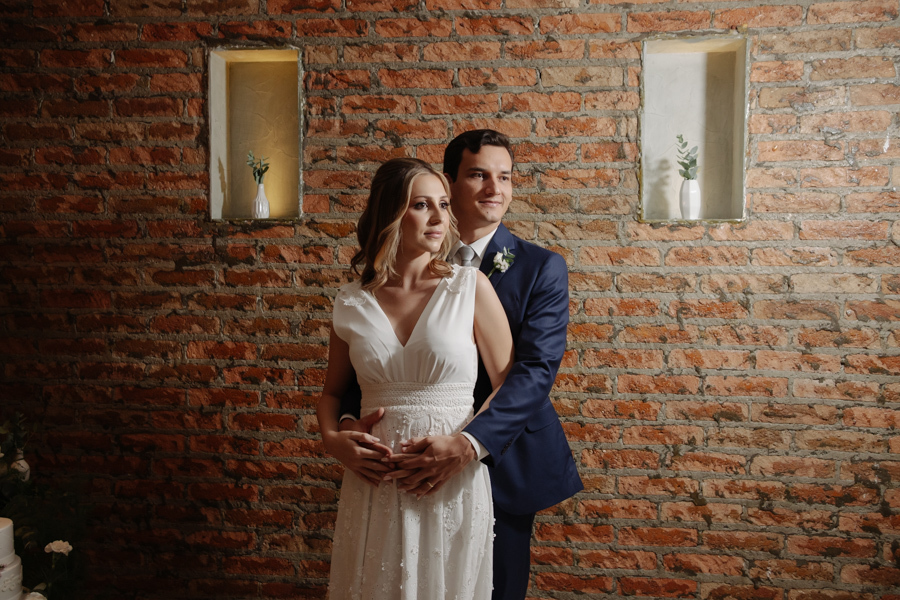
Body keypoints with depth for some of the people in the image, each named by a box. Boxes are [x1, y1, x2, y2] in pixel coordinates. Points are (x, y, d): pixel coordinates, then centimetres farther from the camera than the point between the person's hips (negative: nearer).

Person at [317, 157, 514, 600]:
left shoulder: (471, 287, -4)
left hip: (453, 486, -1)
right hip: (375, 489, 2)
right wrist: (332, 439, -4)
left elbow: (508, 386, -1)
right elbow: (332, 391, 14)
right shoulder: (351, 303, 2)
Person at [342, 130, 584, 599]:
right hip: (419, 461, 2)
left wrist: (468, 444, -32)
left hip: (500, 461, -1)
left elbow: (536, 368, -18)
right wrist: (347, 422, -22)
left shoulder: (542, 268, -6)